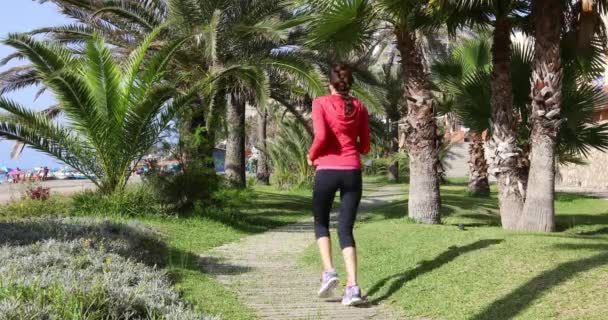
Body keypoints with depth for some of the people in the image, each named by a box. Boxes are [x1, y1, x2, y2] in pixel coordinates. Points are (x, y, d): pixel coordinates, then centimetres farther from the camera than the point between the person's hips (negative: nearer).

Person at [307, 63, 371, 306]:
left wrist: (311, 156, 3)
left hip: (327, 171, -2)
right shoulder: (359, 108, 9)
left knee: (321, 222, 18)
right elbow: (365, 147, 9)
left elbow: (320, 136, -14)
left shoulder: (320, 103, -1)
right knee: (346, 229, 5)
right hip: (352, 172, 3)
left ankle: (329, 272, -1)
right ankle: (352, 286, -9)